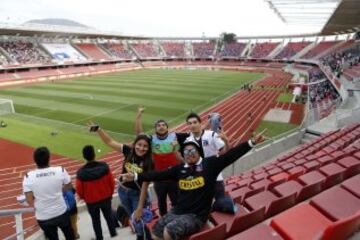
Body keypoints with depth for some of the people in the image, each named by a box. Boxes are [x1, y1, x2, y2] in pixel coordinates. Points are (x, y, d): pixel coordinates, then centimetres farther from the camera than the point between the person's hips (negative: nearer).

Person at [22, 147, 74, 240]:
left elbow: (29, 200, -13)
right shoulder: (60, 171, -17)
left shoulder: (28, 176, -17)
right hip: (61, 212, -1)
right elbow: (69, 187, -2)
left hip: (43, 217, 1)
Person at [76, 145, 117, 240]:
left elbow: (79, 190, -12)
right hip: (106, 198, 1)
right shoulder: (104, 166, -20)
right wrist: (110, 194, 9)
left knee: (95, 220, 21)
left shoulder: (81, 172, -23)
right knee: (109, 216, 24)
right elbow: (112, 182, -9)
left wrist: (84, 197, 11)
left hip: (91, 201, -1)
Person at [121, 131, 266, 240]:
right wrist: (136, 177, -2)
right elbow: (159, 175, 3)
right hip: (177, 212, 6)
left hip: (196, 216, -5)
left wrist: (251, 142, -21)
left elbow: (231, 155, -14)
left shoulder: (209, 164, -7)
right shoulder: (179, 169, 4)